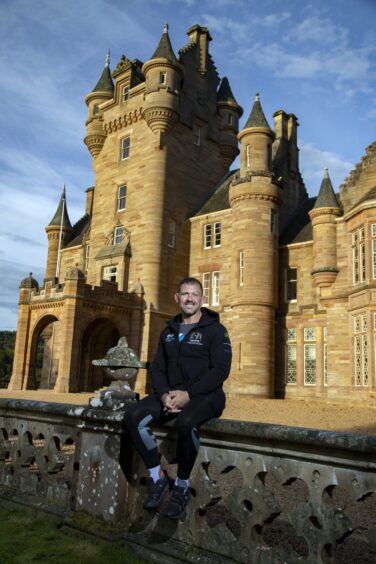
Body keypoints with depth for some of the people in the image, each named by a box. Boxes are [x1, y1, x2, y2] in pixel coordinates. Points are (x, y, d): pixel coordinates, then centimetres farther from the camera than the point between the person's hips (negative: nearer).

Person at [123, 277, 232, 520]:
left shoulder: (214, 329, -2)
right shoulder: (169, 332, 15)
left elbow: (221, 370, -12)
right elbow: (157, 368, 11)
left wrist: (188, 394, -20)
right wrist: (164, 394, -11)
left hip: (205, 394, -5)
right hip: (171, 393, 5)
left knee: (186, 422, -37)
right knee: (133, 417, -19)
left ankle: (182, 485, -13)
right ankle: (158, 477, -6)